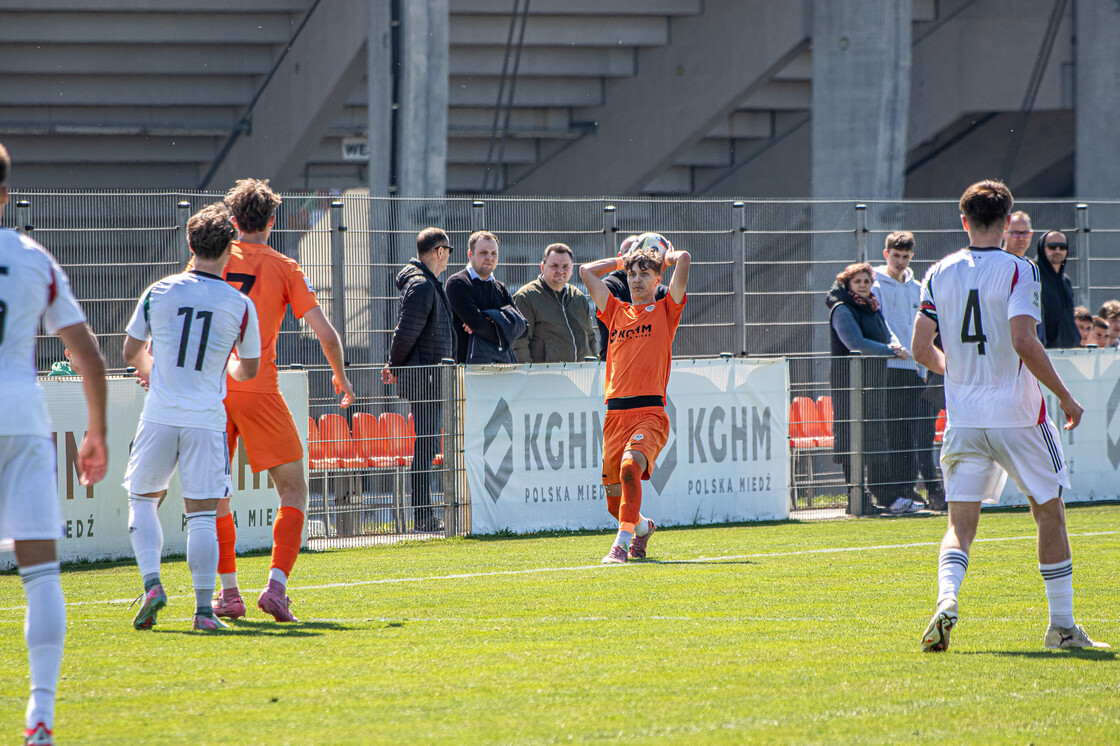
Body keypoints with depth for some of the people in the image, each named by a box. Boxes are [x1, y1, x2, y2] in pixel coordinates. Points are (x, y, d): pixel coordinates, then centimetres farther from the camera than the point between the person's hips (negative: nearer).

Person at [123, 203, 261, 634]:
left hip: (160, 416, 1)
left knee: (143, 500, 16)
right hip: (206, 418, -1)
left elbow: (130, 352, 11)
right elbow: (248, 370, 11)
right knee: (202, 514, 2)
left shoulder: (158, 292, 0)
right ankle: (204, 608, -4)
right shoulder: (240, 306, -1)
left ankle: (152, 584, -2)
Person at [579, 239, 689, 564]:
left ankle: (623, 542, -30)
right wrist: (623, 260, 29)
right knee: (614, 500, 9)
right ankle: (642, 526, 41)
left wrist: (665, 257, 20)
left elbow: (683, 259, 0)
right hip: (615, 414, 5)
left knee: (631, 466, -32)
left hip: (650, 412, -5)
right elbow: (587, 271, 25)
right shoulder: (616, 312, 19)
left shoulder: (665, 311, 8)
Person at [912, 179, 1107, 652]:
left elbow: (921, 349, 4)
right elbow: (1024, 342, -20)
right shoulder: (1017, 271, -10)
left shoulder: (939, 274, 4)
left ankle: (946, 599, -24)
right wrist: (1064, 396, -10)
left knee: (960, 522, 4)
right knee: (1050, 513, 12)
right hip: (1016, 414, -3)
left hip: (963, 417, 3)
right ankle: (1061, 626, 14)